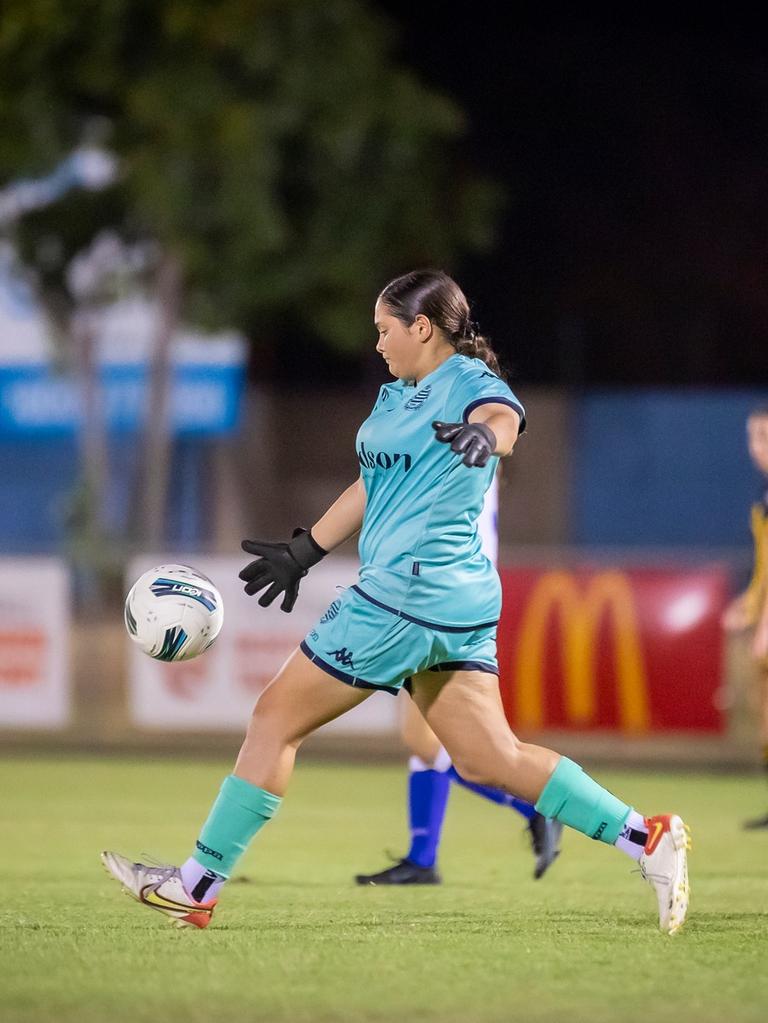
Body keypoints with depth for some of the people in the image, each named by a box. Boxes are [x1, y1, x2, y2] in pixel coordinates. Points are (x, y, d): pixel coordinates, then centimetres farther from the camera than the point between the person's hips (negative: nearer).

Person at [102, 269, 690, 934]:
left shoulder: (468, 381, -10)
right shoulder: (396, 395, 17)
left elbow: (504, 414, -34)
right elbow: (375, 483, 30)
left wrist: (485, 434, -57)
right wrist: (304, 552, 36)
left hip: (405, 599, -10)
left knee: (276, 718, 0)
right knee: (492, 760, 7)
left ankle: (198, 886, 7)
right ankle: (645, 837, 1)